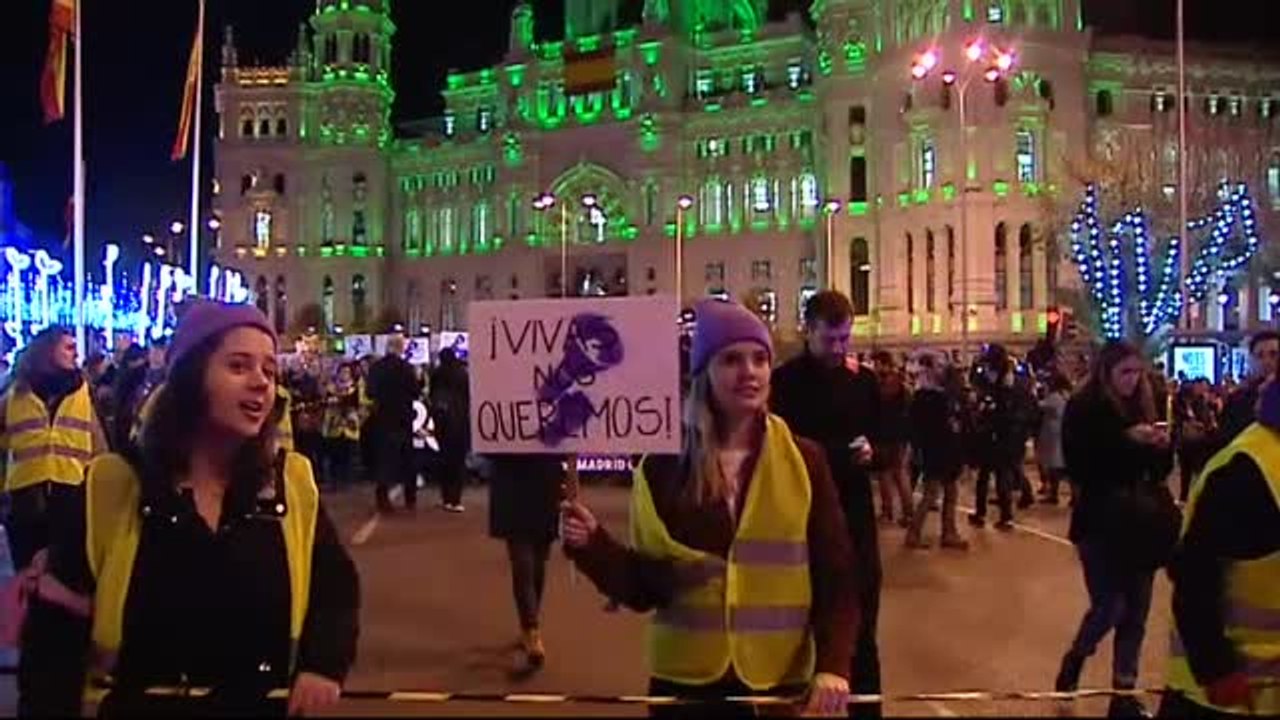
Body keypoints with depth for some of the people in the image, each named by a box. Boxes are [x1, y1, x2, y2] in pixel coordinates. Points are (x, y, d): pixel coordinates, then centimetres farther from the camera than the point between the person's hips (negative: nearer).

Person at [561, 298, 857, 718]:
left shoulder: (803, 462, -2)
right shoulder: (663, 467, -2)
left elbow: (835, 577, -2)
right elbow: (646, 588, 1)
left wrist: (833, 665, -14)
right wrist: (593, 546, -15)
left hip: (779, 680, 0)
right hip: (685, 680, 0)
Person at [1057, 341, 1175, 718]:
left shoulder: (1142, 405, 9)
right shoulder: (1083, 409, -8)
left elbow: (1160, 470, 12)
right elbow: (1079, 467, -17)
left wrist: (1162, 447, -10)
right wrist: (1126, 440, -22)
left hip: (1139, 523, 5)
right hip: (1101, 524, -5)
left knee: (1135, 612, 7)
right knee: (1109, 606, -6)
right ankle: (1075, 658, 24)